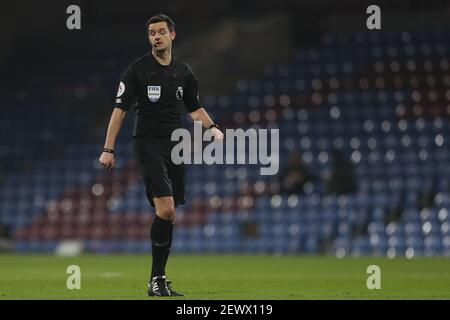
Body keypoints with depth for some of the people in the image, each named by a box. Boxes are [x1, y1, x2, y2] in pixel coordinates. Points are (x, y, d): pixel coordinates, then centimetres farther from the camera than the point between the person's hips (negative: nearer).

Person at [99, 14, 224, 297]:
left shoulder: (184, 71, 10)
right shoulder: (137, 70, -3)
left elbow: (195, 108, 21)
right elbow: (120, 109, -2)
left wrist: (212, 127, 1)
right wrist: (109, 149, -6)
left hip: (175, 146, 5)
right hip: (147, 144, -5)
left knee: (169, 216, 4)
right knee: (165, 209, -19)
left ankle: (159, 279, 11)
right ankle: (157, 280, -12)